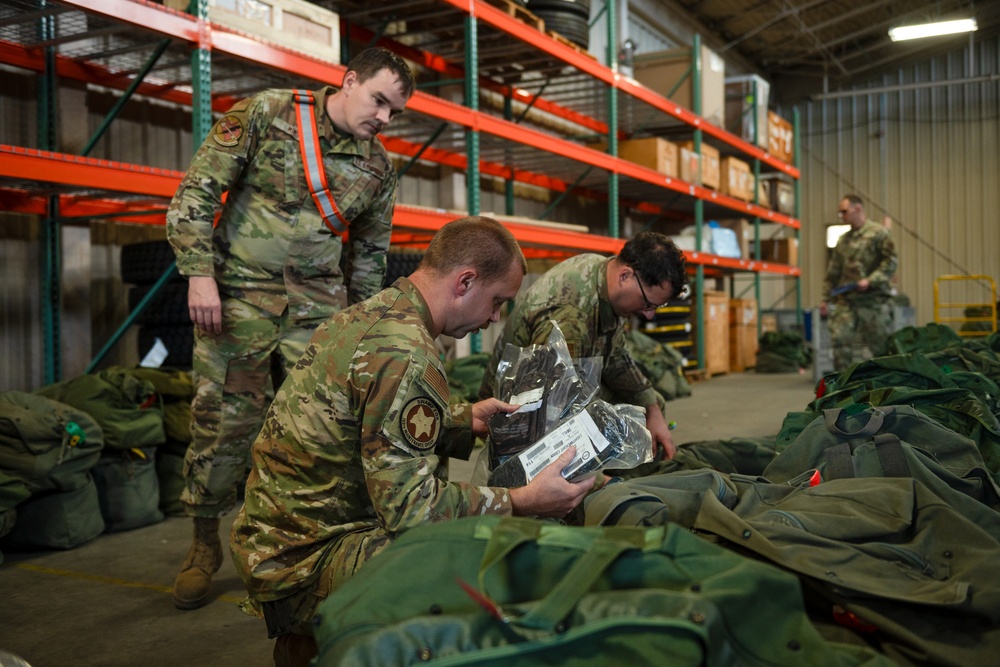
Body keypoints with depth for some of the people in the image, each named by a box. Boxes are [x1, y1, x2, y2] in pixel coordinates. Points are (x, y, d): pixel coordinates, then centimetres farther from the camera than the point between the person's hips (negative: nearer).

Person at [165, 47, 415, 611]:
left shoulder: (379, 168, 7)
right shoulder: (265, 115, -4)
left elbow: (370, 253, 16)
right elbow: (197, 191, -6)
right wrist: (199, 273, -14)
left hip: (318, 304, 4)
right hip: (239, 292, -3)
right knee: (225, 420, 0)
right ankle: (205, 547, 19)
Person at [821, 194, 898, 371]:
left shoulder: (878, 233, -1)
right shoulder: (843, 240, 17)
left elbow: (890, 262, -8)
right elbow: (833, 272, 20)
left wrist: (870, 280, -18)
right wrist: (826, 298, 15)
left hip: (873, 299, -5)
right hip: (845, 300, 5)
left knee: (881, 344, 1)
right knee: (839, 339, -6)